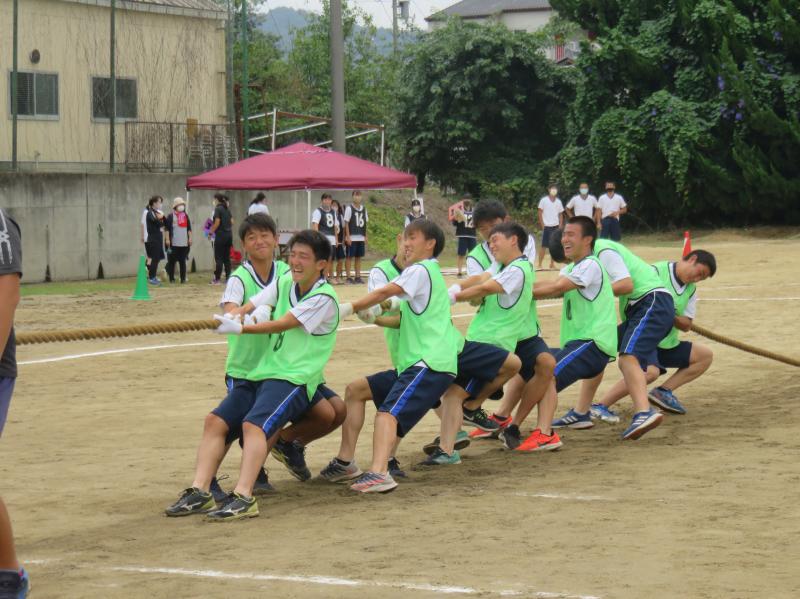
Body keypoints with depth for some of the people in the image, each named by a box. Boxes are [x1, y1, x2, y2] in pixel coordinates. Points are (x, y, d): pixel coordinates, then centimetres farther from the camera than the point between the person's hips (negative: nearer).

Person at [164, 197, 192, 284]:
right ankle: (171, 278, 4)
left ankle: (183, 278, 8)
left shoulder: (186, 216, 15)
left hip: (184, 243, 4)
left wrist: (190, 238, 11)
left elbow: (189, 228, 19)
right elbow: (166, 228, -4)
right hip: (173, 243, -4)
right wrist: (167, 239, -11)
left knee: (183, 261, 5)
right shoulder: (171, 216, -1)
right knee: (172, 261, -1)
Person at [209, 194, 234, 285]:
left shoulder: (218, 209, -9)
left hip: (220, 235, -7)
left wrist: (211, 232, -7)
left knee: (218, 258, -3)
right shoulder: (227, 209, 12)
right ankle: (228, 277, 8)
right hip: (229, 234, 7)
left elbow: (217, 222, -15)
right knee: (227, 258, 10)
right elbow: (232, 222, 12)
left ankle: (217, 279, -4)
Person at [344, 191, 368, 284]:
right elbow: (346, 223, -7)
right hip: (352, 238, -5)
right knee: (349, 257, -1)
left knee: (358, 257, 8)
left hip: (361, 238, 5)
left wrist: (365, 236, 10)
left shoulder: (364, 209, 10)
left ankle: (357, 277, 13)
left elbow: (366, 223, 14)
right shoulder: (349, 208, -5)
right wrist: (348, 236, -13)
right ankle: (349, 277, 1)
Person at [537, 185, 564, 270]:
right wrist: (542, 225, -9)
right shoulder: (544, 200, -2)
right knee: (544, 246, -5)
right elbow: (540, 213, -2)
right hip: (546, 226, -4)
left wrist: (560, 225, 3)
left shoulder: (558, 202, 10)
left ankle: (552, 264, 12)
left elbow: (560, 214, 14)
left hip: (556, 226, 4)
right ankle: (540, 264, -1)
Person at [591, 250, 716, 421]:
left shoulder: (691, 289, 10)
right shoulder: (656, 272, -13)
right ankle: (600, 406, -27)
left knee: (705, 355, 8)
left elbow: (687, 325, 5)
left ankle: (663, 391, 2)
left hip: (668, 343, 8)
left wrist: (671, 318, -15)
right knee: (651, 371, -35)